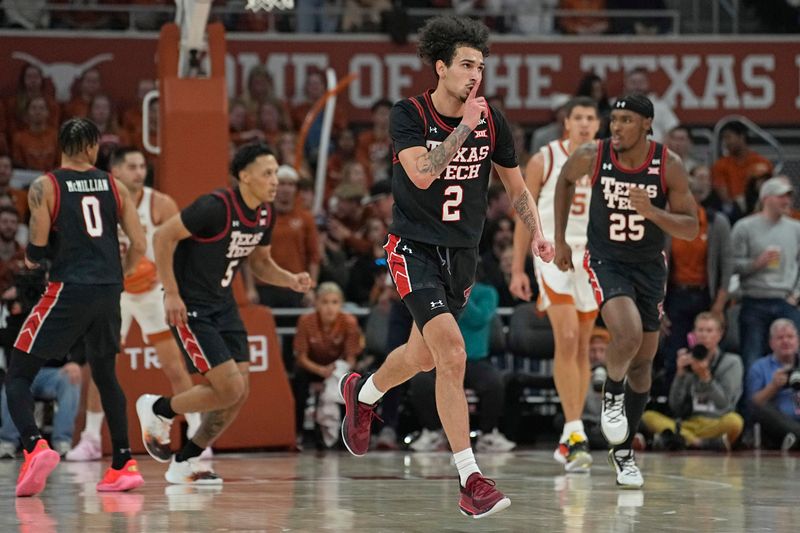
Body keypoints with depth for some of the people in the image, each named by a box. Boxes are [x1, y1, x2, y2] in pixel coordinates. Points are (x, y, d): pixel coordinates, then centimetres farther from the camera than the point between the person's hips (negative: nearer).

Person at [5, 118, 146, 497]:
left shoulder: (44, 187, -2)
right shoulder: (114, 187, 9)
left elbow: (37, 248, -10)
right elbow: (139, 245, 5)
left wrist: (31, 259, 14)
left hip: (68, 291, -4)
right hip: (108, 294, 4)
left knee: (18, 376, 1)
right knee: (105, 376, 23)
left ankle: (35, 447, -23)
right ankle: (124, 465, 19)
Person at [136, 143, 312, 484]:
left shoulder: (265, 214, 3)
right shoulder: (216, 207, -23)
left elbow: (260, 263, 17)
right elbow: (163, 237, -19)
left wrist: (290, 280, -2)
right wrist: (171, 293, -20)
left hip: (223, 303, 8)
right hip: (190, 306, -8)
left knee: (238, 393, 1)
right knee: (229, 389, -14)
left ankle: (184, 463, 15)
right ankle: (157, 410, 10)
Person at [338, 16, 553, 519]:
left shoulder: (491, 119, -1)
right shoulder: (409, 114, -12)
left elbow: (516, 186, 10)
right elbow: (421, 175, -27)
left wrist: (538, 233, -5)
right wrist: (464, 127, -26)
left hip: (463, 252, 5)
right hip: (416, 247, -5)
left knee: (422, 356, 19)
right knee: (453, 355, -21)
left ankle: (362, 392, 54)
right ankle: (471, 482, -21)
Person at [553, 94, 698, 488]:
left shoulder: (669, 166, -16)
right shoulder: (592, 157, -16)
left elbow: (690, 229, -12)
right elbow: (566, 179, 8)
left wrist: (652, 212, -31)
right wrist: (560, 239, 8)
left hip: (649, 266, 2)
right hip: (605, 260, -2)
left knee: (643, 361, 9)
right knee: (628, 335, -29)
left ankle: (623, 451, 25)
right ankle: (612, 395, 3)